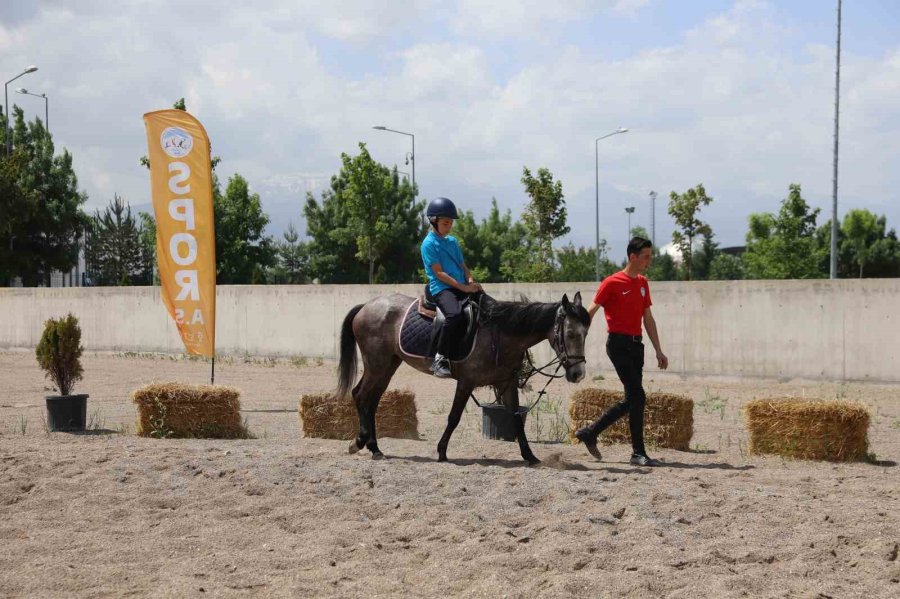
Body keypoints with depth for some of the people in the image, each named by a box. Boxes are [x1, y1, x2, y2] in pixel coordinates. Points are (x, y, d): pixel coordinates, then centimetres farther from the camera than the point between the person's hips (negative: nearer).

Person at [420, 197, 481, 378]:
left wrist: (471, 281, -2)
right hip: (441, 288, -8)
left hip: (462, 287, 8)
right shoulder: (429, 243, -4)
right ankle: (440, 358, -30)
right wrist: (463, 287, -17)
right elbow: (439, 273, -11)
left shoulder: (453, 241, 20)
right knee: (454, 314, -37)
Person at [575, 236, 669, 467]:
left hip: (636, 344, 8)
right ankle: (638, 453, -6)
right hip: (619, 344, -8)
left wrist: (658, 351, 14)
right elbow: (589, 313, -6)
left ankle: (590, 433, 22)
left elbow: (648, 319, 18)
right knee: (637, 396, -11)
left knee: (632, 399, 9)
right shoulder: (612, 283, -8)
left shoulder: (643, 283, 14)